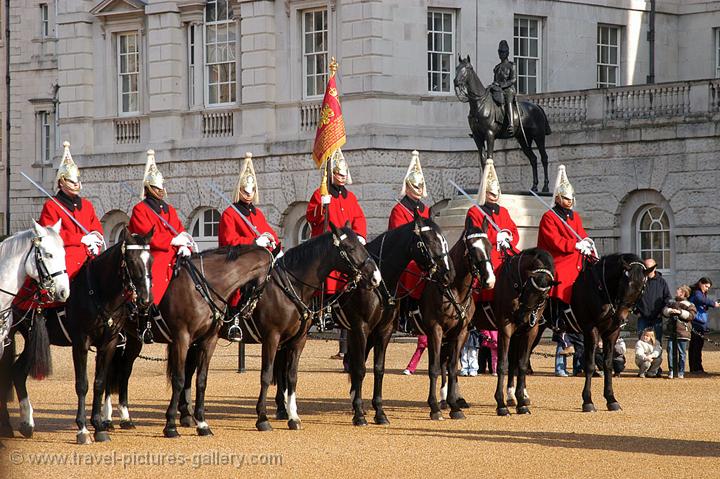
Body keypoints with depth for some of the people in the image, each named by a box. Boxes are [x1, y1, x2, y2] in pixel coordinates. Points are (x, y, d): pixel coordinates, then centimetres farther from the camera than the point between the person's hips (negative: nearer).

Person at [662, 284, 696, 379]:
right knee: (671, 352, 1)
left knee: (681, 353, 0)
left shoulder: (689, 305, 3)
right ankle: (671, 371, 7)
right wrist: (670, 311, -8)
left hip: (682, 332, -4)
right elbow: (664, 310, 13)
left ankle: (681, 372, 5)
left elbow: (691, 315, -9)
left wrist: (680, 312, -17)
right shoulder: (672, 303, 19)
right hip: (671, 332, 4)